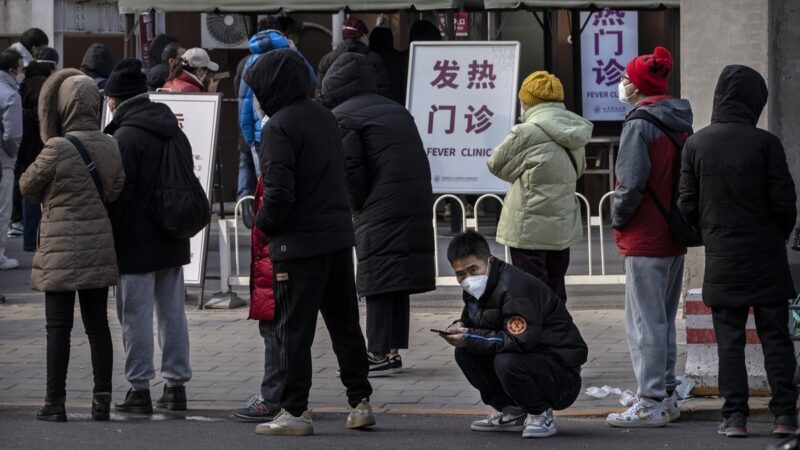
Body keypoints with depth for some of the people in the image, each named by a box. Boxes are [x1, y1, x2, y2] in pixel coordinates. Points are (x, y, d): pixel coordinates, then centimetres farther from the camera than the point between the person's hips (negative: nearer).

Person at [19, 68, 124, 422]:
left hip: (62, 248, -5)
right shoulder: (110, 146, 0)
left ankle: (55, 403, 2)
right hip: (100, 246, 5)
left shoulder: (58, 149, -16)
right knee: (97, 324, 10)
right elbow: (115, 189, 9)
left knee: (58, 327, 0)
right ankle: (102, 400, 12)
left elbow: (27, 186, -3)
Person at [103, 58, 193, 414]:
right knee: (172, 311, 12)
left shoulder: (125, 137, -15)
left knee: (136, 314, -2)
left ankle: (140, 388, 0)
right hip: (173, 238, 8)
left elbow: (117, 195, -17)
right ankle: (176, 383, 15)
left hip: (137, 243, -8)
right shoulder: (173, 131, 10)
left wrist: (108, 238, -8)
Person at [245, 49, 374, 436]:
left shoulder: (279, 127, -15)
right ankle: (360, 402, 18)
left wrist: (264, 223, -3)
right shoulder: (323, 117, 10)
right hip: (339, 236, 8)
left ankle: (295, 411, 0)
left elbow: (279, 192, -22)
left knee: (294, 329, -1)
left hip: (299, 244, -7)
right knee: (344, 324, 15)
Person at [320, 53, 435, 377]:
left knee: (377, 281, -5)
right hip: (417, 206, 8)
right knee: (397, 279, 14)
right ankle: (392, 349, 18)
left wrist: (358, 209, 4)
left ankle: (380, 353, -7)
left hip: (381, 211, -8)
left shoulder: (342, 117, -4)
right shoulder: (396, 110, 21)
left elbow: (350, 170, -11)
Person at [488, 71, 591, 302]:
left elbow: (496, 164, -5)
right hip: (563, 228, 7)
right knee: (555, 292, 16)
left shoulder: (527, 133, -16)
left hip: (530, 230, -7)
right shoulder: (575, 132, 5)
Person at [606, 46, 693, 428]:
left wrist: (618, 220, -6)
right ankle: (666, 397, 21)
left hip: (644, 239, -9)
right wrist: (680, 219, 17)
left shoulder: (639, 124, -16)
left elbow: (631, 184, -21)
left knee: (644, 322, -4)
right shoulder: (680, 123, 10)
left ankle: (651, 403, -4)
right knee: (664, 320, 16)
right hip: (675, 238, 9)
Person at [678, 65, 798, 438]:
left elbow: (687, 205, -1)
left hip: (721, 257, 1)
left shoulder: (696, 145, -3)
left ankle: (734, 415, 1)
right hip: (765, 257, -1)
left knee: (729, 338, 6)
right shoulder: (765, 143, -10)